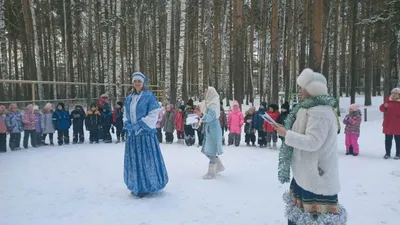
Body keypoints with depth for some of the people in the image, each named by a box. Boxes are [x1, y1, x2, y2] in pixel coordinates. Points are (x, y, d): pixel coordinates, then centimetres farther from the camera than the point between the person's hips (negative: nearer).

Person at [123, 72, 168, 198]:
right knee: (133, 160, 9)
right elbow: (125, 114, 18)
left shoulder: (149, 96, -5)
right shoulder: (129, 98, 12)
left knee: (146, 159, -2)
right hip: (132, 134, 6)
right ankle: (137, 186, 22)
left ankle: (148, 186, 11)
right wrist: (127, 124, -2)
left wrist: (140, 125, -17)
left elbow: (154, 115, -11)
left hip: (146, 133, -6)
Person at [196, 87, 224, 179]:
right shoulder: (208, 103, 13)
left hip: (213, 130, -10)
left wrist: (202, 115, -44)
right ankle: (219, 166, 28)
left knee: (211, 151, -4)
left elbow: (210, 117, -29)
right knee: (207, 150, 15)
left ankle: (211, 172, 4)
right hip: (208, 130, 10)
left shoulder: (213, 104, -15)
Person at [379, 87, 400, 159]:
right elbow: (382, 109, 6)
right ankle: (387, 153, 21)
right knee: (388, 139, 10)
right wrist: (384, 106, -13)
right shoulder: (388, 100, 3)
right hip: (388, 124, 3)